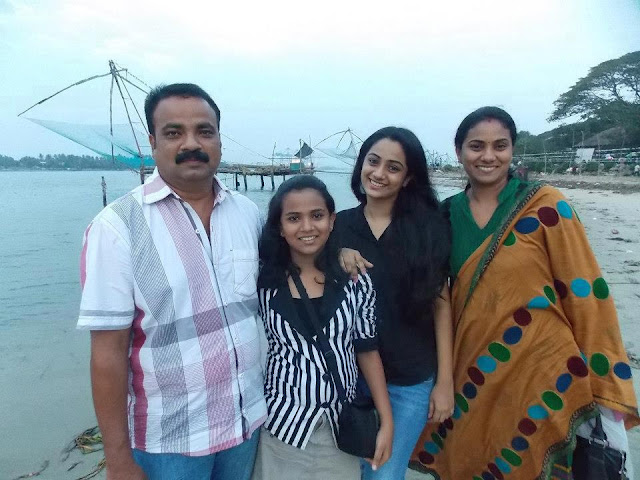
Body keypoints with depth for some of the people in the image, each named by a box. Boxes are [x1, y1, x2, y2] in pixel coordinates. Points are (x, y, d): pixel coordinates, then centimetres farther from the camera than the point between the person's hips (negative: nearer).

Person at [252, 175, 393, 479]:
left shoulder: (355, 282, -7)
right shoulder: (262, 282, -9)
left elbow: (367, 351, 0)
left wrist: (386, 422, 0)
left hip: (341, 426, 1)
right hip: (282, 426, -1)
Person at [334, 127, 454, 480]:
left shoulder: (428, 227, -6)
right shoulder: (339, 225, -3)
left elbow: (440, 305, -4)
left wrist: (445, 380, -4)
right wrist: (336, 261, -16)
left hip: (412, 381, -2)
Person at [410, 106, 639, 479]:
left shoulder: (545, 206, -10)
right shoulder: (447, 213, 1)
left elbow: (586, 294, -9)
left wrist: (609, 398, -9)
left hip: (543, 377, -3)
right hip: (474, 379, 4)